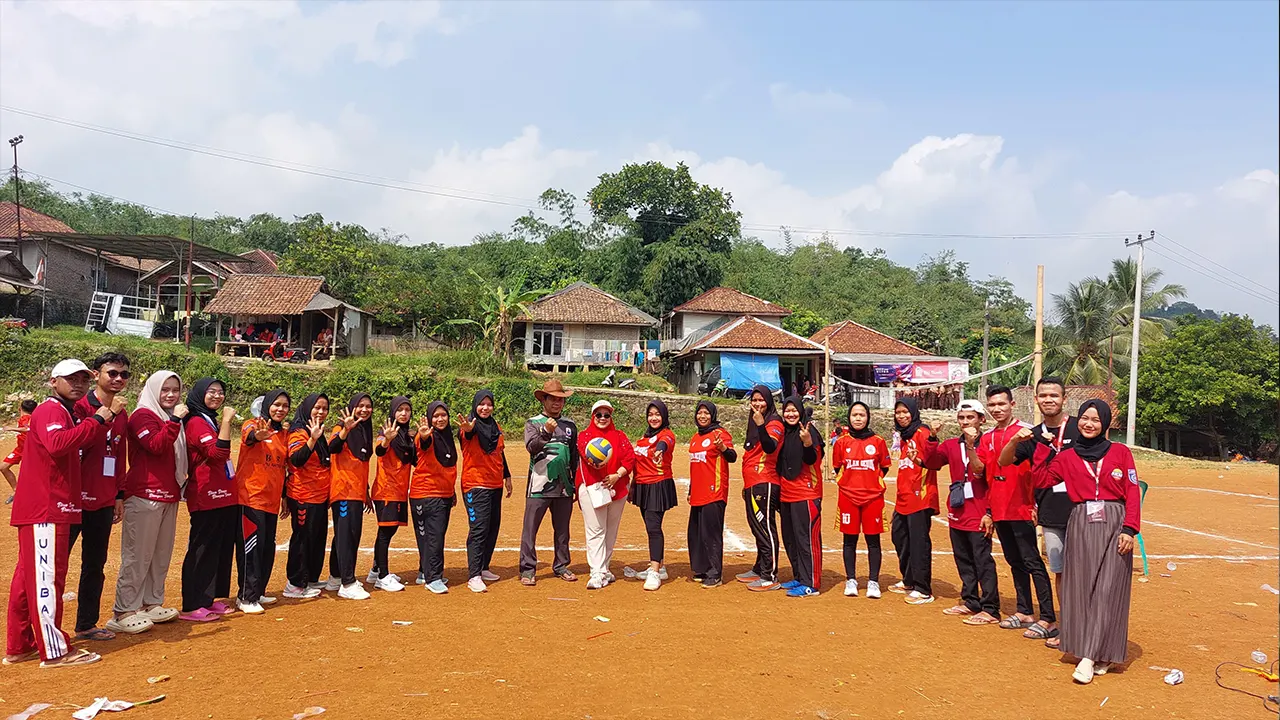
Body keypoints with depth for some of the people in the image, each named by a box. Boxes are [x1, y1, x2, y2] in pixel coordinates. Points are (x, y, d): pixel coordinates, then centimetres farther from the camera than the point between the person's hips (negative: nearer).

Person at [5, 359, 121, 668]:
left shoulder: (66, 413, 21)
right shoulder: (50, 410, -11)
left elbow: (83, 442, 15)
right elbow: (56, 444, -30)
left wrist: (108, 415, 5)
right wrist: (98, 419, -27)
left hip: (52, 507, 11)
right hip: (44, 507, -11)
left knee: (28, 575, 14)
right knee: (47, 575, -7)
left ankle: (18, 647, 23)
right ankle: (54, 651, -4)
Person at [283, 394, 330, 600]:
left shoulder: (320, 435, 15)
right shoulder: (299, 432, -12)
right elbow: (296, 459, -29)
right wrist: (312, 439, -41)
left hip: (320, 497, 9)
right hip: (303, 497, -9)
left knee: (319, 539, 14)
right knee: (302, 539, -3)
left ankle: (311, 579, 25)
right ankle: (294, 585, 5)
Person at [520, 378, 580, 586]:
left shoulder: (570, 425, 12)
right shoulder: (533, 423, 0)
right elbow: (531, 447, -16)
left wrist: (575, 484, 14)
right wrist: (546, 432, -32)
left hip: (564, 487, 4)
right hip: (539, 486, -4)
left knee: (562, 529, 12)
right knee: (530, 529, -2)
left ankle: (561, 566, 25)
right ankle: (527, 569, 6)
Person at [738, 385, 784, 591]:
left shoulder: (774, 423, -9)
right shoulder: (753, 422, 19)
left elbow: (770, 447, -28)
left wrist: (760, 425, -42)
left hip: (765, 484, -10)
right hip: (752, 485, 10)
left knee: (765, 529, -9)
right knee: (758, 528, 17)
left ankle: (770, 577, -6)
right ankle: (759, 570, 27)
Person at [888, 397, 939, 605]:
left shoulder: (922, 432, -9)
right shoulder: (902, 435, 17)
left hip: (920, 496, -10)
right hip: (904, 496, 10)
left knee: (918, 541, -6)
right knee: (898, 535, 17)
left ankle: (923, 589, 0)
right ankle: (909, 581, 31)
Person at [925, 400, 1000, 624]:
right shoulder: (951, 445, 12)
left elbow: (980, 471, -19)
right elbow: (931, 463, 2)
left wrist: (971, 444, -26)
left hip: (978, 515, -7)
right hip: (957, 513, 7)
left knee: (983, 562, -5)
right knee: (963, 562, 15)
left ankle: (990, 610, 1)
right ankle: (970, 602, 26)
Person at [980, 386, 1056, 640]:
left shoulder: (1026, 431, -7)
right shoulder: (988, 438, 11)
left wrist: (1035, 503, -18)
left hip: (1022, 510, -6)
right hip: (999, 511, 7)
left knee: (1032, 562, -6)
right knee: (1014, 562, 13)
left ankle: (1048, 620, -3)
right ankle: (1025, 612, 23)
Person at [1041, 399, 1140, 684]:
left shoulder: (1121, 452, 5)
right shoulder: (1067, 457, 11)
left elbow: (1133, 494, 1)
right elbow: (1042, 480, 1)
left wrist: (1129, 529, -9)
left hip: (1113, 525, -2)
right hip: (1081, 525, 2)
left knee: (1107, 590, -6)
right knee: (1081, 589, 2)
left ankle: (1090, 658, -7)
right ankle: (1099, 654, 14)